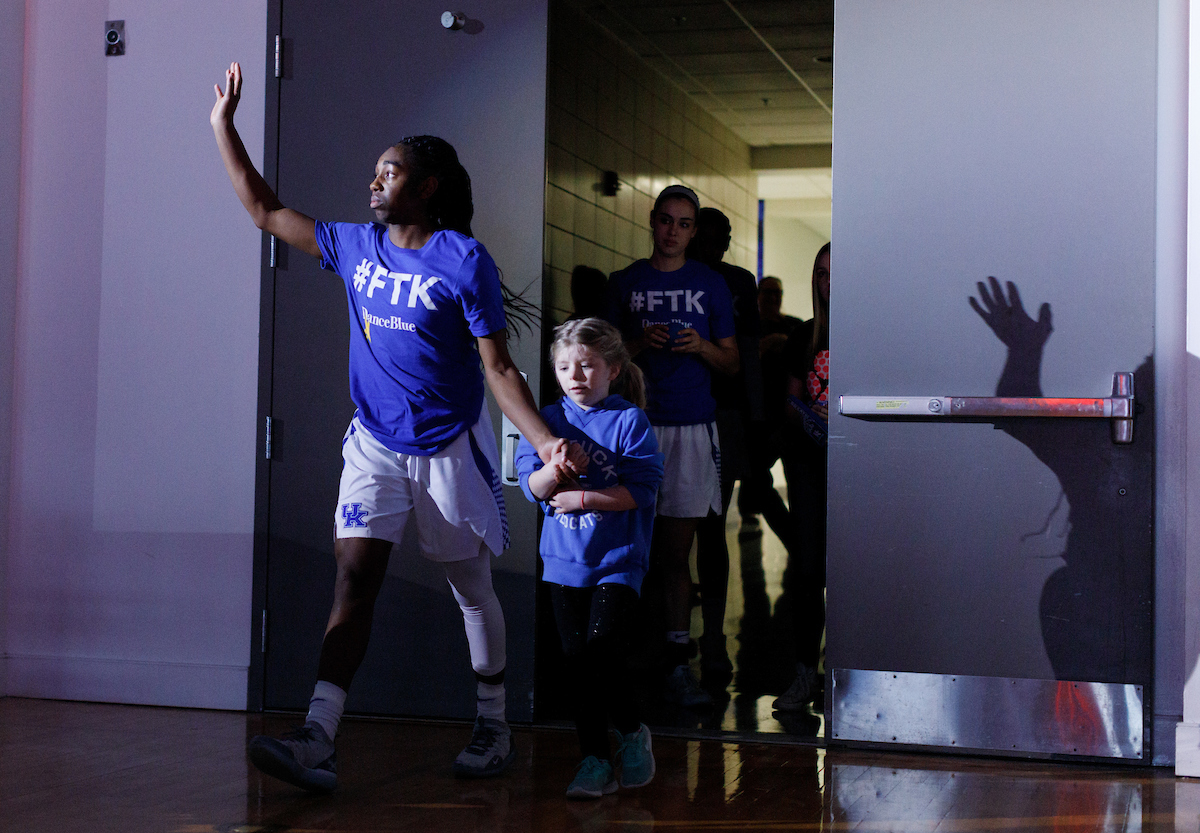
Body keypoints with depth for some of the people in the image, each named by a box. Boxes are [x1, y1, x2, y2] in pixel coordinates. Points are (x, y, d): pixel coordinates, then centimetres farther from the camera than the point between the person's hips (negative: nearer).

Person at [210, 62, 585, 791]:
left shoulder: (464, 259, -12)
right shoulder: (355, 246, 3)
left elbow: (498, 367, -13)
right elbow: (267, 212, 12)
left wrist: (546, 440, -25)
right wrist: (224, 124, 11)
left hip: (450, 448, -4)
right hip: (375, 443, 4)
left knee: (472, 588, 10)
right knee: (355, 579, -8)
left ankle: (495, 727, 25)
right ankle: (317, 744, -15)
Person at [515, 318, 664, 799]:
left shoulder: (630, 421, -5)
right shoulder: (549, 419, 6)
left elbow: (641, 489, -12)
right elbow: (532, 484, -3)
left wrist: (581, 497, -14)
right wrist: (553, 470, -24)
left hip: (618, 560, -4)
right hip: (564, 561, 4)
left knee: (604, 646, -16)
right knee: (577, 660, 4)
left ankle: (632, 731, 10)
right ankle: (596, 760, 15)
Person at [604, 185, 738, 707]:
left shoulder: (711, 285, 10)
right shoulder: (625, 283, 11)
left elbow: (732, 364, 11)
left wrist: (702, 347, -8)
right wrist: (640, 344, -8)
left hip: (691, 427, 0)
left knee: (676, 554, -3)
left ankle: (677, 668, -3)